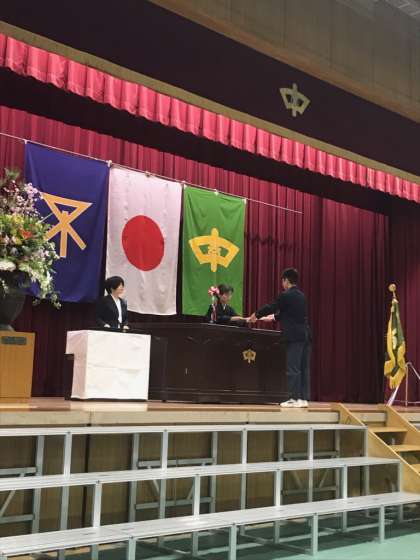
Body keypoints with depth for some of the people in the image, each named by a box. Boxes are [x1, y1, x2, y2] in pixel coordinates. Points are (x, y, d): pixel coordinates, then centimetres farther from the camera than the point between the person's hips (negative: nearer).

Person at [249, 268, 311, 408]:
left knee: (293, 368, -3)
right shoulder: (301, 295, 16)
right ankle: (303, 398, 12)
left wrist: (255, 315, 13)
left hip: (295, 336, -8)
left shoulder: (286, 295, -9)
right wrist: (274, 317, 37)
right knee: (303, 368, 9)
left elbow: (271, 307, -3)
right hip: (306, 336, 8)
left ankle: (294, 399, -2)